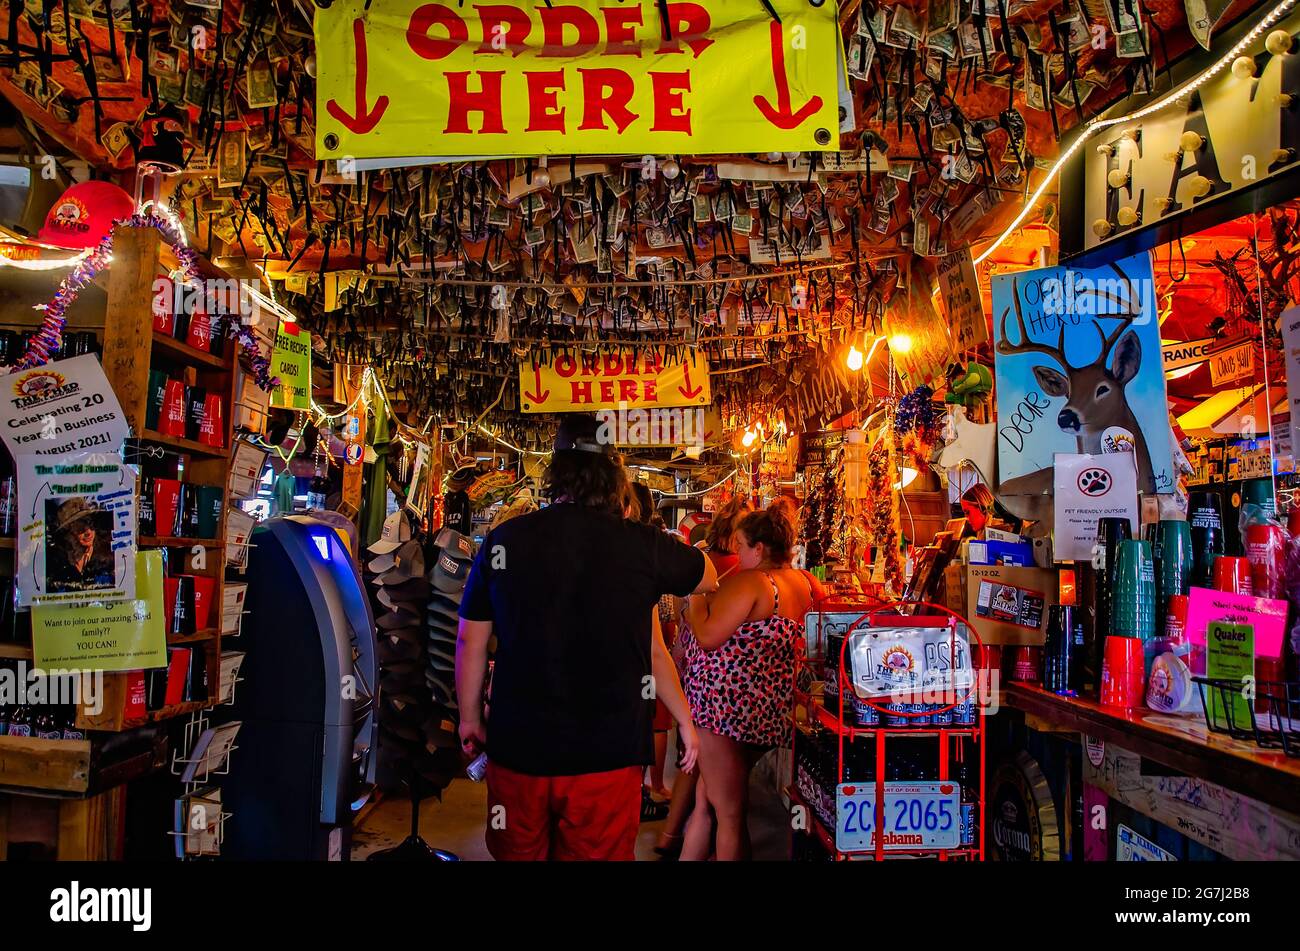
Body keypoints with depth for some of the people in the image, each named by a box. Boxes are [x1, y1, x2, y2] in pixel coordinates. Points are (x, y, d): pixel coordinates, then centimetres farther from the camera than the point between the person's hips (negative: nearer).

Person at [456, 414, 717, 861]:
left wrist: (470, 716, 16)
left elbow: (470, 641, 2)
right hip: (607, 753, -2)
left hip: (518, 747, 2)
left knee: (520, 853, 20)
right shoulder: (639, 545, -9)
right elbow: (709, 578, 10)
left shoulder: (504, 541, -5)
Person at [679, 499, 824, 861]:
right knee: (704, 800, 19)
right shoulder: (804, 583, 6)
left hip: (727, 705, -8)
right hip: (770, 707, 8)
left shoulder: (749, 582, -18)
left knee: (727, 812, 3)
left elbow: (708, 637, -22)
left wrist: (697, 600, -6)